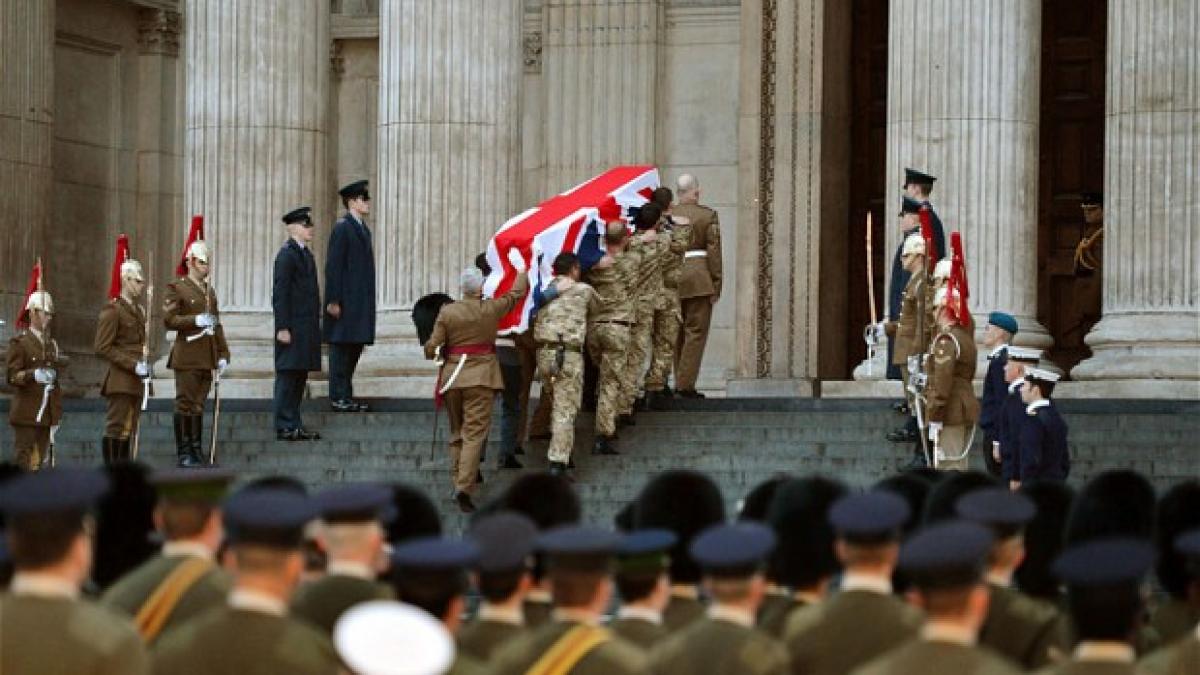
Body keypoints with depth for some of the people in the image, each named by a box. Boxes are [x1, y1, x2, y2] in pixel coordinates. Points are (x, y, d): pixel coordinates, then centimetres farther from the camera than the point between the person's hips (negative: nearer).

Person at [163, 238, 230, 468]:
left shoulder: (209, 291, 18)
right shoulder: (176, 289, -4)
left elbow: (217, 325, 21)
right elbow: (169, 320, -13)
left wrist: (223, 354, 14)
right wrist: (196, 320, -23)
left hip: (207, 359, 7)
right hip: (187, 359, -7)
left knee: (198, 405, 9)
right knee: (185, 404, -5)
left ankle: (196, 450, 12)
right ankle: (184, 453, -2)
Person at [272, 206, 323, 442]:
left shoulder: (305, 253, 16)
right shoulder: (287, 255, -11)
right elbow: (280, 293, -16)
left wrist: (316, 324, 17)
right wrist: (283, 328, -19)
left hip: (307, 328, 9)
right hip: (293, 328, -9)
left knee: (300, 376, 10)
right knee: (288, 376, -6)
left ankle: (295, 426, 14)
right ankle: (285, 427, -4)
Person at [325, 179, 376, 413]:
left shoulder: (362, 228, 16)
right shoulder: (342, 227, -11)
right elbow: (333, 266, -15)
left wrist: (367, 301, 18)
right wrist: (333, 301, -18)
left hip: (360, 301, 9)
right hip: (345, 301, -9)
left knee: (355, 347, 11)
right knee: (341, 347, -5)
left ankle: (346, 396, 16)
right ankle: (338, 397, -3)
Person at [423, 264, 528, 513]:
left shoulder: (447, 312, -4)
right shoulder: (491, 309, -5)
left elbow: (432, 348, -3)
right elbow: (516, 293, 12)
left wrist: (431, 351, 21)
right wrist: (524, 271, 29)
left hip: (452, 377, 2)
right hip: (481, 377, -2)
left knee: (456, 433, 17)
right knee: (474, 434, -4)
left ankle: (458, 483, 19)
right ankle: (465, 487, -16)